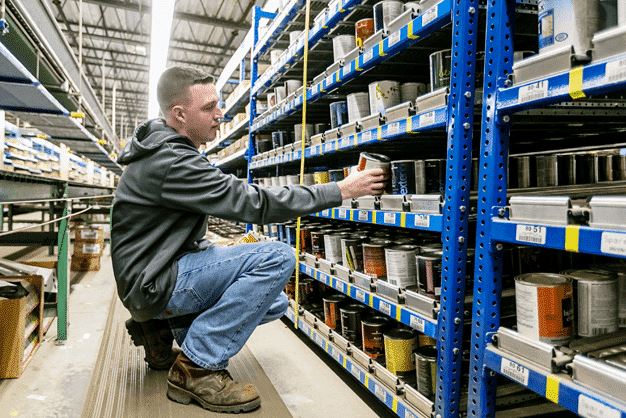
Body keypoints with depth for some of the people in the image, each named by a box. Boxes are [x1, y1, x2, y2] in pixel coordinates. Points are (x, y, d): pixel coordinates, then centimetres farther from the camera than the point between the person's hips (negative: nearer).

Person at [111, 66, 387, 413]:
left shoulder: (167, 151, 10)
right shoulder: (169, 161, -22)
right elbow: (252, 202, -26)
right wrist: (340, 190, -22)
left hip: (165, 268, 10)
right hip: (152, 283, -10)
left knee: (273, 303, 11)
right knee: (277, 258, -23)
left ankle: (165, 330, 12)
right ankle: (198, 367, -14)